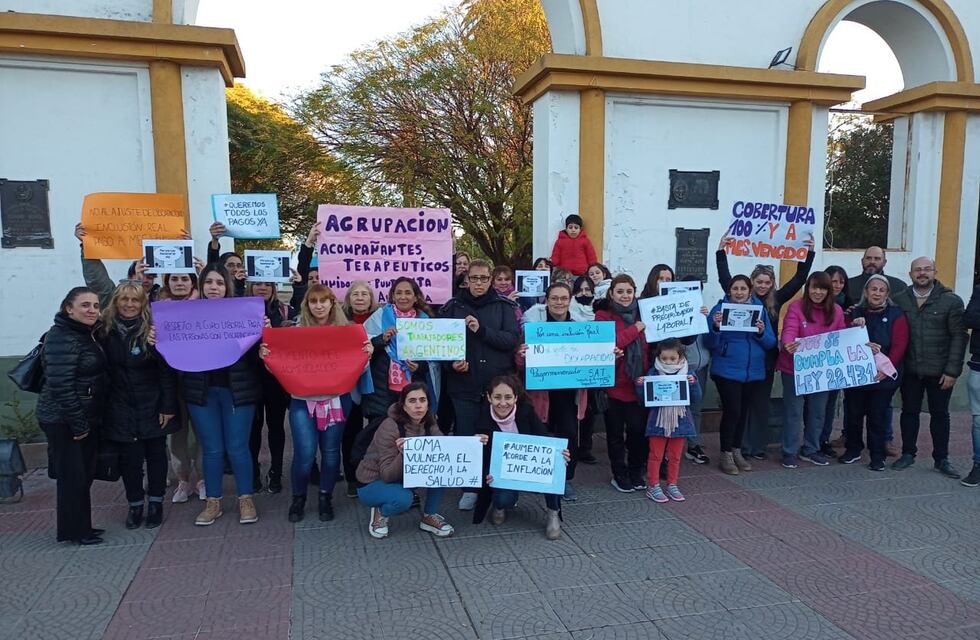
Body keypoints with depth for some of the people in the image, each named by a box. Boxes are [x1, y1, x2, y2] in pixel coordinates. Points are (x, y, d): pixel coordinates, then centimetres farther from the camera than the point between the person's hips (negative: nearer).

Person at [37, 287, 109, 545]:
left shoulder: (86, 334, 11)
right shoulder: (62, 339, -18)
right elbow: (61, 386, -23)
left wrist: (86, 422, 12)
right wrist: (78, 424, -19)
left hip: (85, 418, 9)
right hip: (63, 421, -9)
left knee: (84, 474, 15)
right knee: (73, 475, 1)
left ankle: (81, 526, 27)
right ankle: (74, 531, 14)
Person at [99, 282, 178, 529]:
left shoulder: (153, 329, -11)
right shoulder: (105, 330, -2)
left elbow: (167, 371, -10)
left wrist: (168, 406, -12)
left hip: (152, 406, -2)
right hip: (121, 408, 2)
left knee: (156, 455, 10)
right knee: (129, 457, 7)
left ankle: (155, 503, 25)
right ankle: (135, 504, 24)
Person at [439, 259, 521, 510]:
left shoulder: (504, 306, 2)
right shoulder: (453, 307, 4)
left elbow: (513, 339, -10)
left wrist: (481, 330, -21)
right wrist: (451, 364, -14)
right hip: (465, 385, 1)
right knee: (467, 437, 8)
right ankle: (471, 487, 24)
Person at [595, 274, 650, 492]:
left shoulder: (641, 315, 11)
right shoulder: (604, 316, -2)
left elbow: (650, 347, 10)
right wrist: (634, 330, -14)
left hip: (638, 383, 3)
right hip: (614, 383, -3)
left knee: (638, 429, 4)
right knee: (616, 433, 8)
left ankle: (636, 473, 24)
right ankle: (619, 475, 22)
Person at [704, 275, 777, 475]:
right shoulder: (720, 308, -4)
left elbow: (771, 343, 4)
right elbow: (709, 344, -8)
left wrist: (762, 332, -16)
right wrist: (716, 327, -25)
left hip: (754, 372, 4)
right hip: (727, 371, -4)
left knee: (743, 411, 12)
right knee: (732, 411, -8)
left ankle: (737, 451, 29)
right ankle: (726, 454, 8)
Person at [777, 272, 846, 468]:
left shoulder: (836, 311, 4)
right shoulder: (796, 307, -11)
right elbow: (789, 331, -23)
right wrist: (788, 344, -43)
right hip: (795, 367, -4)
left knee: (817, 410, 14)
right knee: (793, 410, 2)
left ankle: (811, 450, 29)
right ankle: (789, 452, 13)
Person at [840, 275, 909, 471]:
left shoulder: (896, 315, 0)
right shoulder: (855, 313, 8)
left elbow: (899, 346, -9)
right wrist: (853, 328, -16)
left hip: (882, 377, -2)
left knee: (878, 416, 4)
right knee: (853, 414, 8)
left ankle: (877, 456, 16)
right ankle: (853, 450, 24)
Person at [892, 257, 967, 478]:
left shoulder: (951, 301, -4)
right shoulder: (898, 300, 2)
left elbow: (959, 337, -6)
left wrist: (952, 370, -11)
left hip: (939, 371, -1)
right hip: (909, 369, 2)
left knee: (940, 414, 9)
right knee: (909, 412, 11)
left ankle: (941, 459, 21)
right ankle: (908, 454, 24)